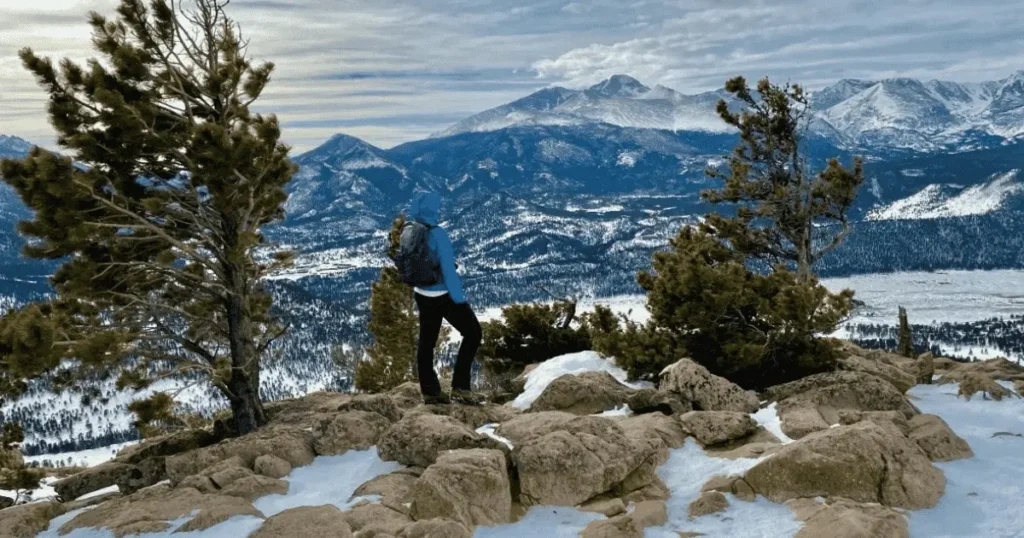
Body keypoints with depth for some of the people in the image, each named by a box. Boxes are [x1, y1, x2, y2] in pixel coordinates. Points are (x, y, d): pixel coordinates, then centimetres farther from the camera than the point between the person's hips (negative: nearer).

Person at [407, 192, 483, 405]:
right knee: (473, 333, 6)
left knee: (426, 341, 14)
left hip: (422, 294, 8)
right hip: (444, 295, -8)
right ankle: (460, 387, 4)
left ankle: (430, 391, 23)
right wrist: (459, 298, -17)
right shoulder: (438, 235, -24)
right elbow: (448, 268, -23)